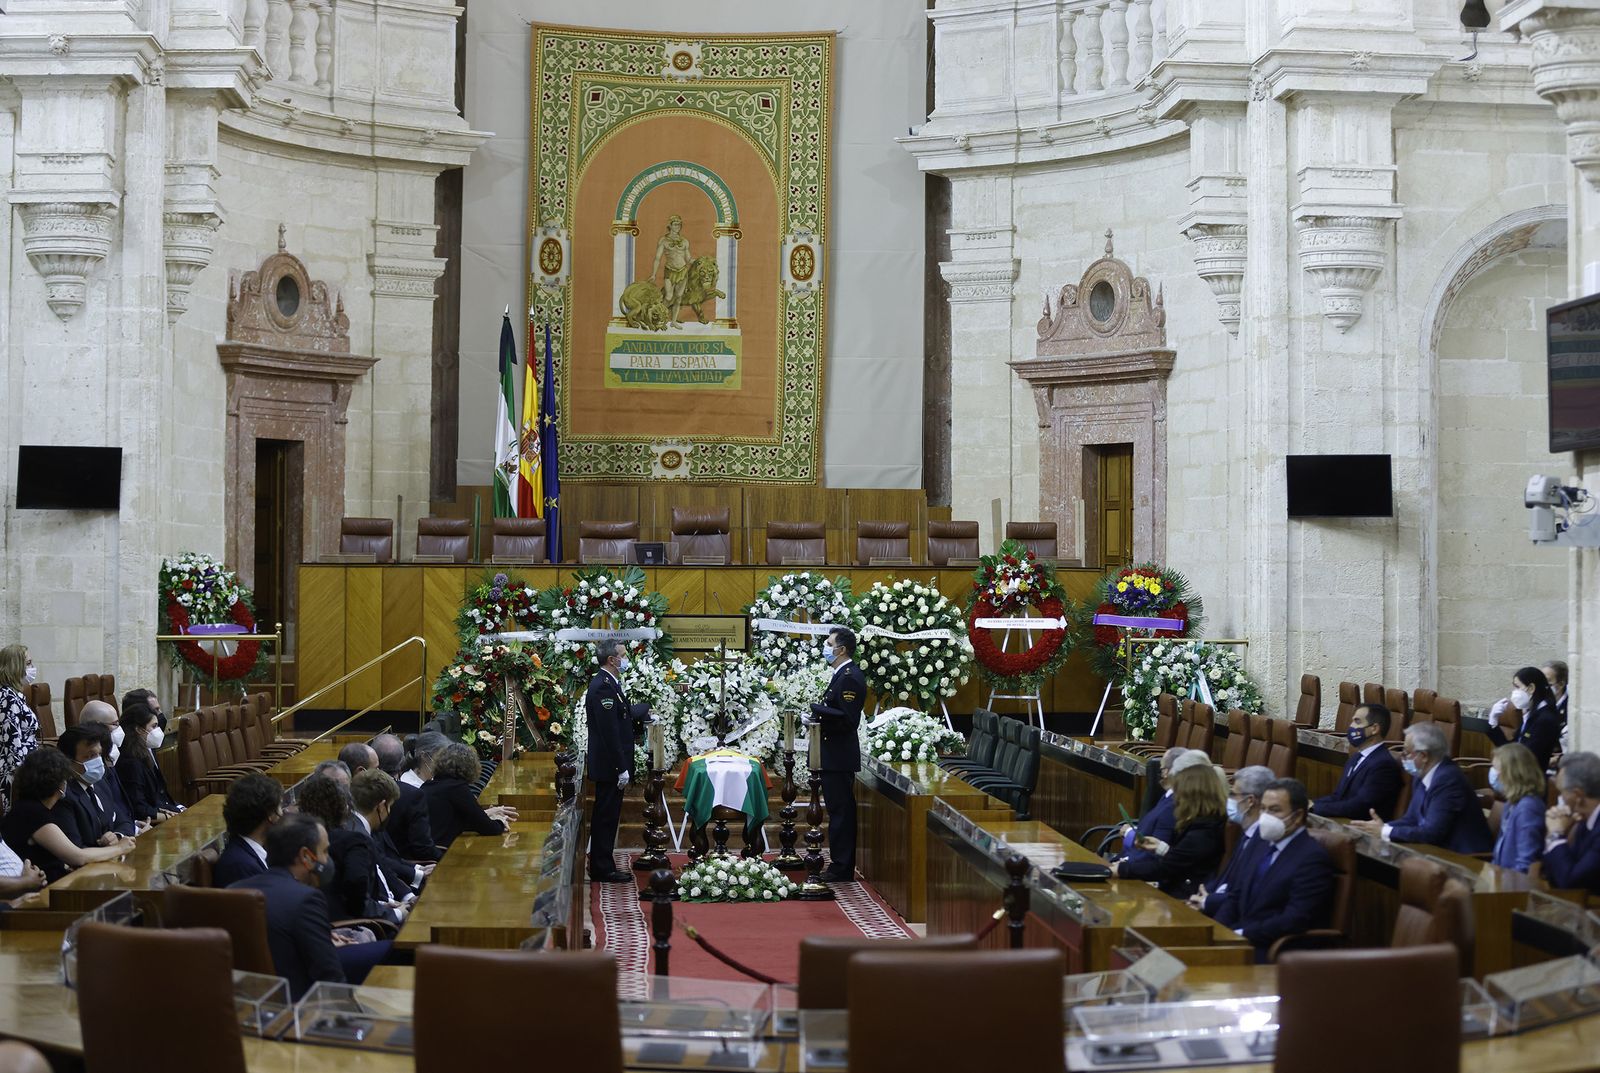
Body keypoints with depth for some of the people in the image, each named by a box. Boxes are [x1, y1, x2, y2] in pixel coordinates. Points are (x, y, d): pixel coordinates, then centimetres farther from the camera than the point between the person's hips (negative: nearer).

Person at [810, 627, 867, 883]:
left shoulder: (850, 677, -16)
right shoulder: (842, 675, 16)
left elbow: (848, 719, -23)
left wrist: (817, 710, -22)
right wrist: (820, 718, 7)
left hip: (839, 757, -11)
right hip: (834, 756, 11)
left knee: (841, 812, -6)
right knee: (840, 812, 13)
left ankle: (841, 869, -2)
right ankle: (841, 868, 19)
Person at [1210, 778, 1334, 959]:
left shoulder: (1312, 858, -12)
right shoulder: (1269, 845, 15)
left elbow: (1296, 920, -20)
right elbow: (1237, 894, 19)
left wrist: (1242, 934, -20)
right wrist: (1218, 930, 0)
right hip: (1242, 941, 8)